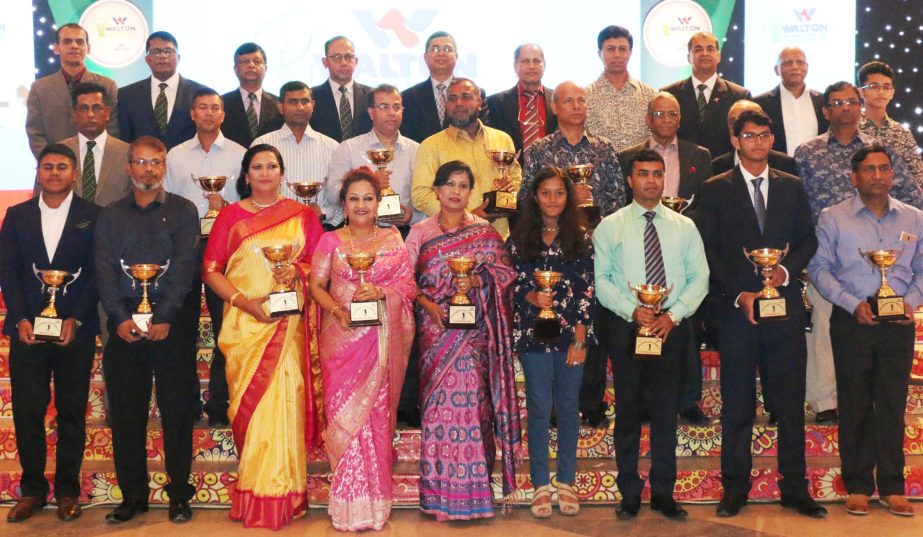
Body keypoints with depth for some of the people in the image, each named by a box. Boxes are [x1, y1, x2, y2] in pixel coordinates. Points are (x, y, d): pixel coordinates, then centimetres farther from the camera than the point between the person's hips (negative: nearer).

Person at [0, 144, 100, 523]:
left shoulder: (92, 216, 3)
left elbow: (96, 273, -2)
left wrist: (76, 319, -12)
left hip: (75, 329, -2)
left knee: (72, 412, 5)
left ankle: (67, 490, 16)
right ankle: (32, 489, 15)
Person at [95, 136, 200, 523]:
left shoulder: (183, 211, 6)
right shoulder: (110, 216, 13)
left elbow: (183, 268, -5)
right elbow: (105, 271, 4)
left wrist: (164, 317, -14)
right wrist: (120, 318, -10)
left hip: (172, 321, -2)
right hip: (124, 325, 2)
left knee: (177, 409, 0)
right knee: (125, 411, 4)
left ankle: (179, 495, 9)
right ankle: (132, 495, 15)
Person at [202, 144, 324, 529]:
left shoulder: (303, 216, 10)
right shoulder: (230, 216, 8)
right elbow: (211, 270, 3)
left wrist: (298, 270, -12)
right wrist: (244, 301, -11)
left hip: (290, 324, 0)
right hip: (245, 324, 0)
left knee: (284, 401, -5)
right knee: (251, 402, 0)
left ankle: (281, 493, 5)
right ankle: (254, 497, 11)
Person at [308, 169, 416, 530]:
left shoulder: (393, 239, 8)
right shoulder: (330, 241, 8)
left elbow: (408, 286, 4)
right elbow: (317, 285, 4)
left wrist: (381, 292, -14)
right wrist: (337, 311, -13)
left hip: (382, 338, 0)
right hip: (342, 337, 0)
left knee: (375, 412, 2)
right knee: (344, 411, -3)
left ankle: (372, 501, 12)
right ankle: (352, 505, 6)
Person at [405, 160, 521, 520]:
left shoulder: (485, 232, 9)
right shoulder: (420, 233, 9)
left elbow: (506, 271, 6)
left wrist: (480, 278, -12)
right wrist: (427, 303, -11)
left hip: (474, 327, 0)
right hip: (436, 328, 0)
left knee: (470, 396, -7)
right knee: (441, 399, -3)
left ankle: (469, 487, 1)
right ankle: (443, 489, 6)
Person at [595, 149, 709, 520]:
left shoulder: (684, 226, 8)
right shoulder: (610, 227, 2)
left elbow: (699, 277, 3)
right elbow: (601, 279, -2)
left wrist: (673, 314, -11)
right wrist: (632, 310, -16)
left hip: (672, 327, 2)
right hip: (625, 326, -1)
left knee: (667, 412, 6)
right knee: (628, 412, 5)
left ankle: (663, 493, 18)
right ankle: (629, 493, 16)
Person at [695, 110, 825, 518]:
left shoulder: (792, 187, 12)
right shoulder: (716, 190, 4)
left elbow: (808, 240, 12)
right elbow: (708, 250, -1)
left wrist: (786, 269, -7)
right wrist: (739, 294, -10)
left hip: (784, 306, 2)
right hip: (735, 308, -2)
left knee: (791, 401, 4)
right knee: (737, 404, 3)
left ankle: (794, 487, 14)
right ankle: (735, 488, 13)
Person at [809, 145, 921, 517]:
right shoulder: (833, 218, 1)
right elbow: (819, 268, -2)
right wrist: (853, 304, -12)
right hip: (852, 320, -2)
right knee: (855, 403, 4)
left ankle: (892, 487, 15)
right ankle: (858, 486, 14)